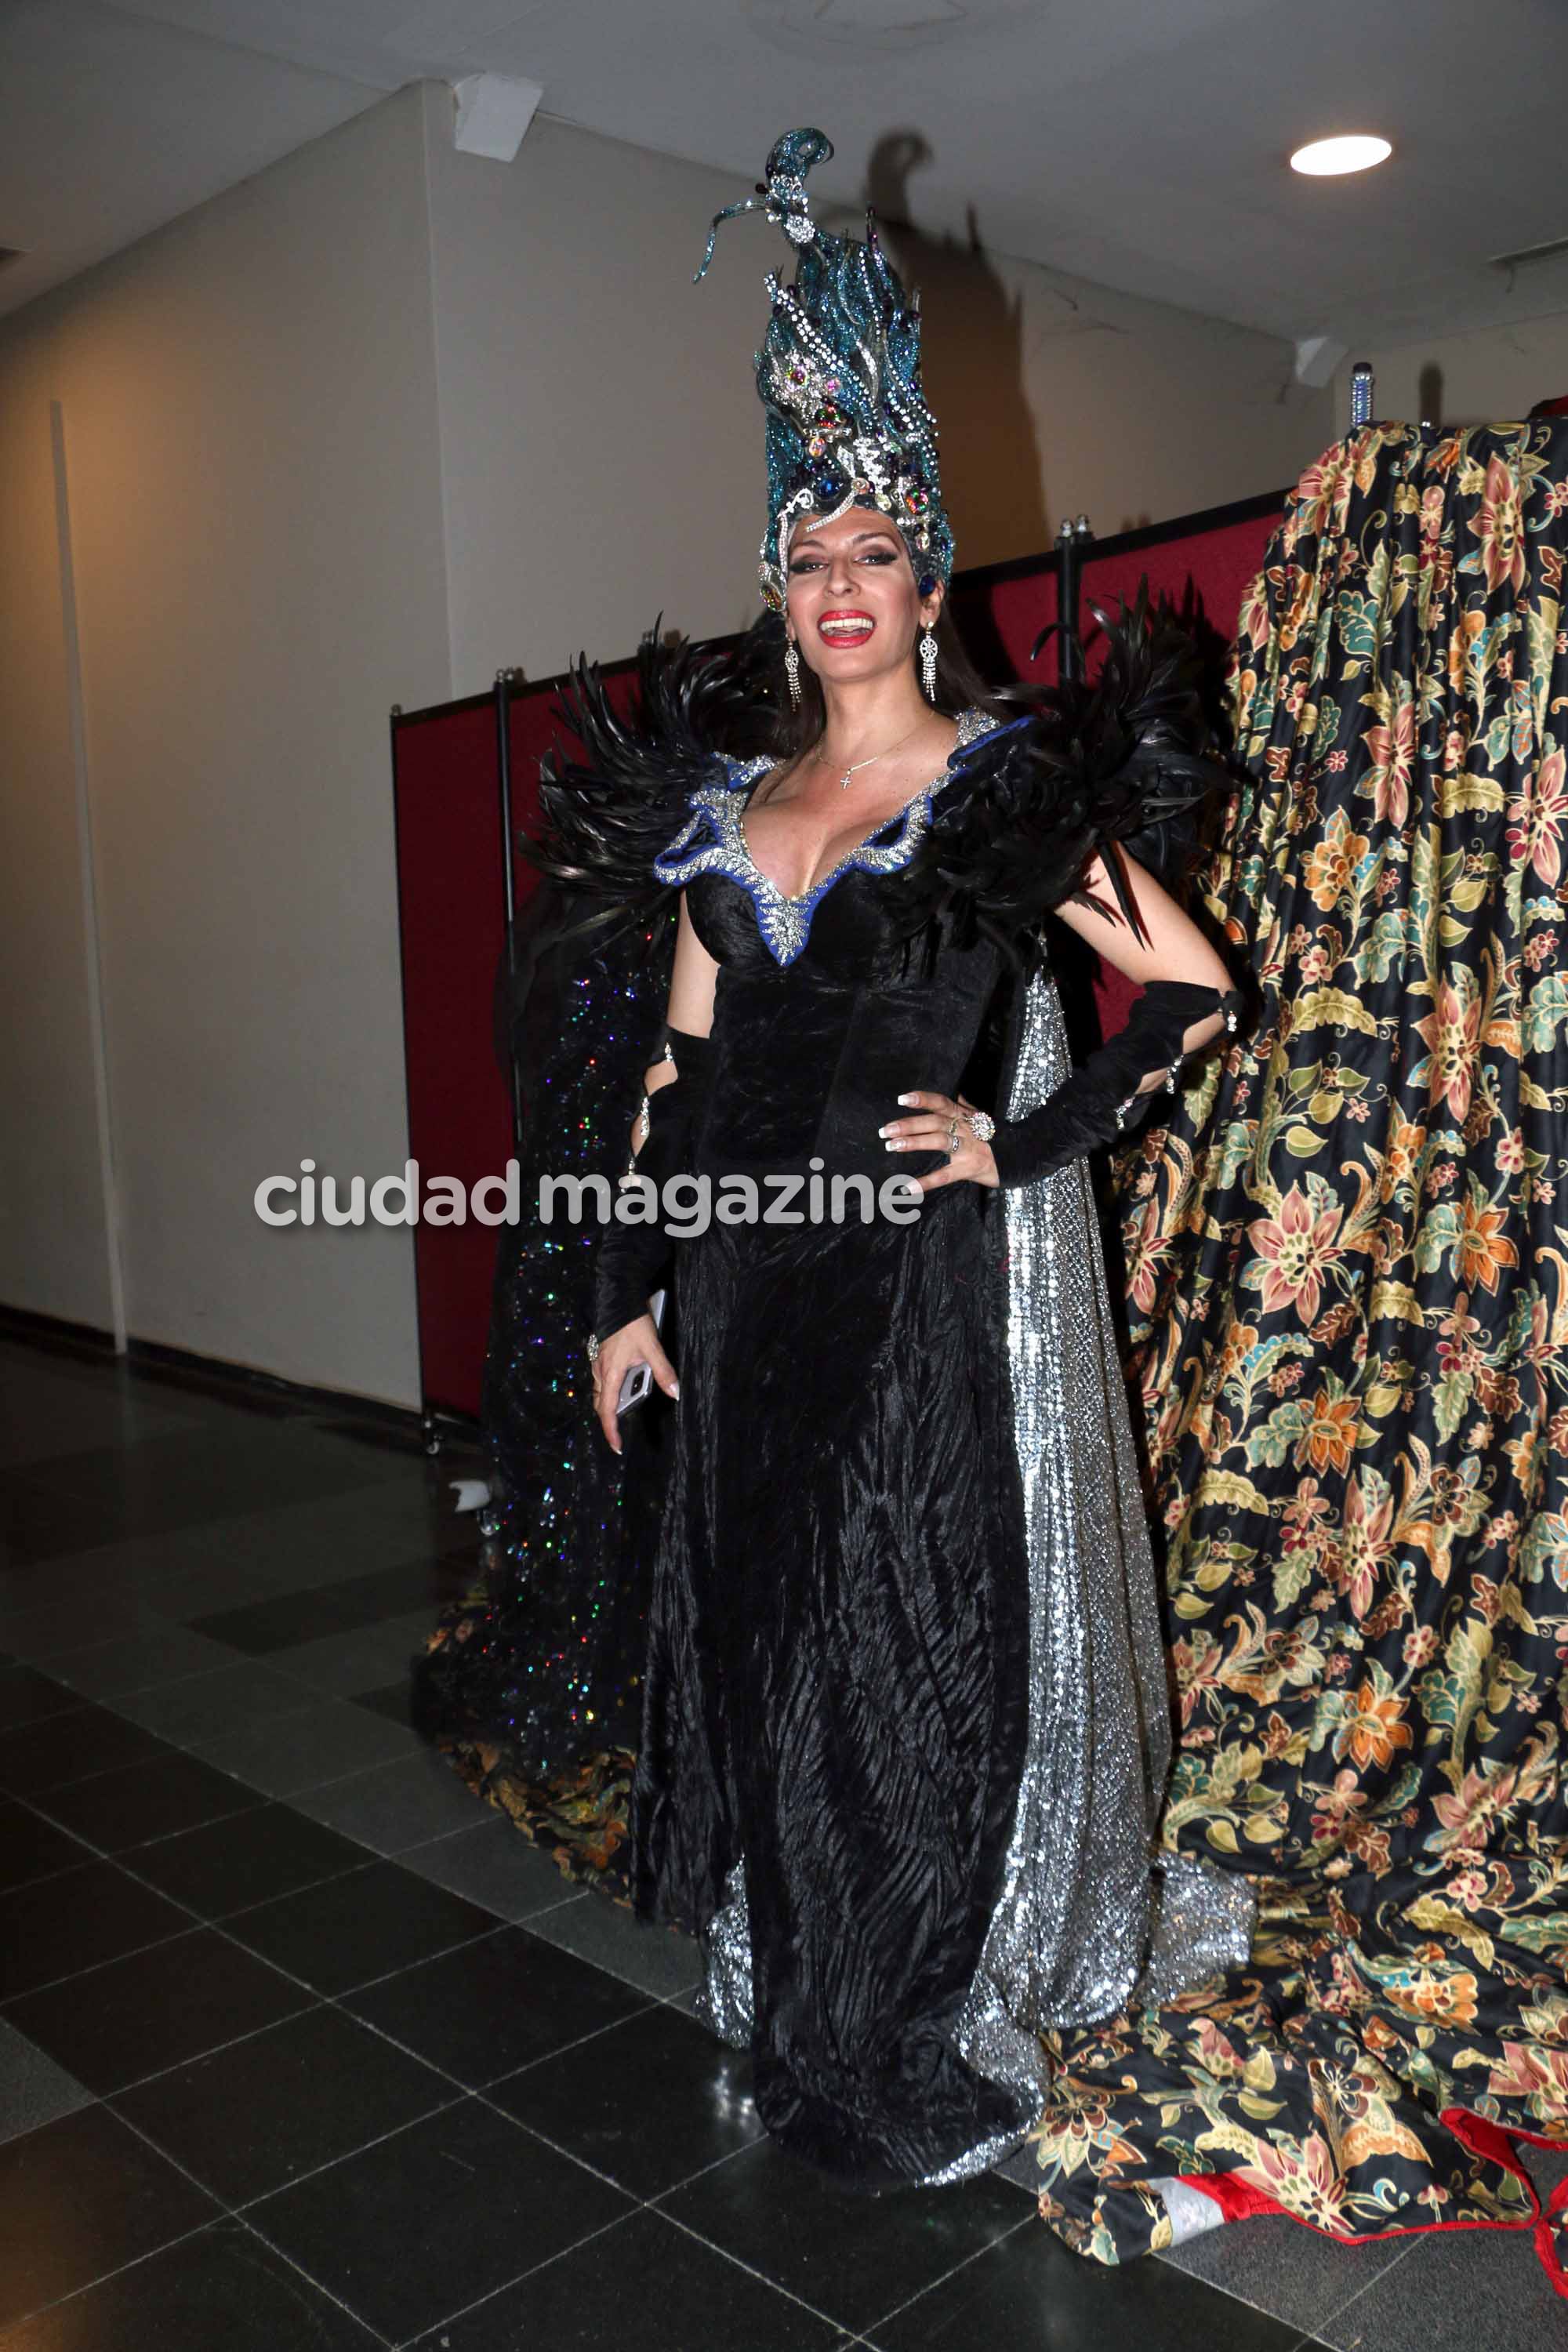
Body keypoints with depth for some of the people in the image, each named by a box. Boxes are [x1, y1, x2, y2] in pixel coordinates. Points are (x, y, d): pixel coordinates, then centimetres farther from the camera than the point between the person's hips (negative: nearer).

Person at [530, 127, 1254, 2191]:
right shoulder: (727, 809, 11)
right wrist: (628, 1289, 11)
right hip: (758, 1284, 5)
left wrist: (1028, 1144, -13)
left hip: (936, 1270, -5)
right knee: (766, 1628, 12)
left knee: (933, 1639, 3)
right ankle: (803, 2006, 34)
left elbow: (1198, 992, -4)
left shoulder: (1016, 783, -3)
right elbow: (685, 1071, 13)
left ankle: (940, 2042, 26)